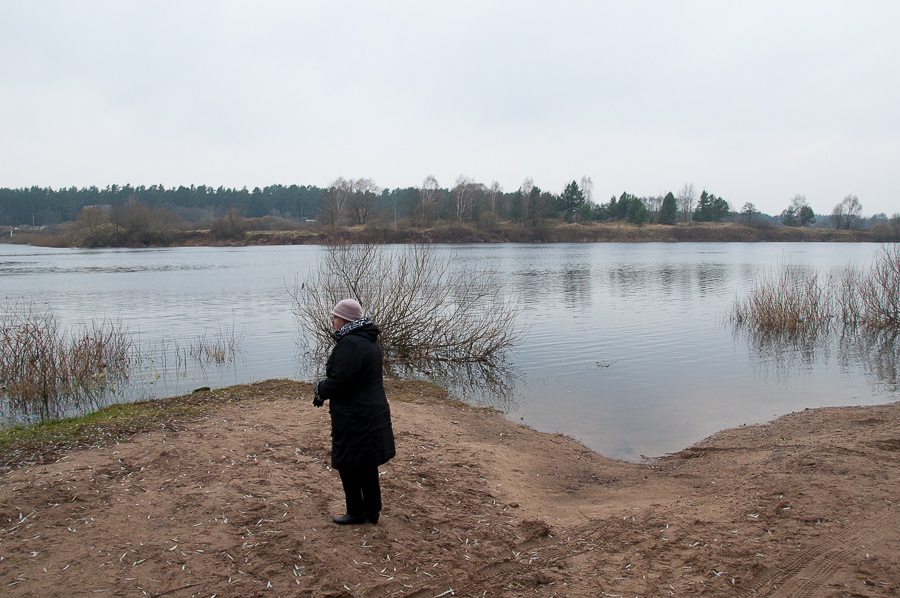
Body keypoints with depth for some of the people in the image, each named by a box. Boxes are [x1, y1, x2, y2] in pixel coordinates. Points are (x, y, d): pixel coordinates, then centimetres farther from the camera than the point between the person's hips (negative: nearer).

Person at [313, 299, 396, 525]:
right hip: (373, 412, 10)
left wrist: (320, 389, -4)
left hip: (354, 419, -10)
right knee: (368, 466, 18)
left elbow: (338, 383, -26)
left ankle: (356, 513, 18)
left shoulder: (349, 344, -22)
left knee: (348, 465, 6)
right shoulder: (369, 340, 10)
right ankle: (372, 510, 28)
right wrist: (325, 391, 11)